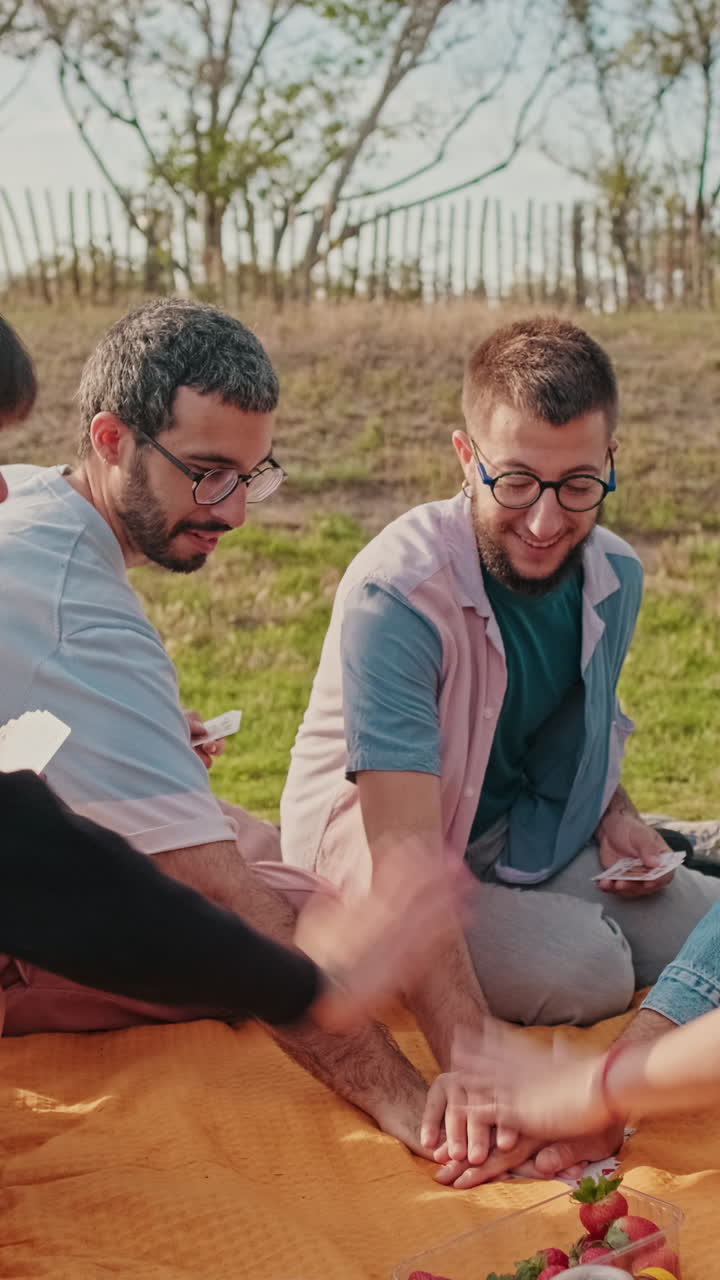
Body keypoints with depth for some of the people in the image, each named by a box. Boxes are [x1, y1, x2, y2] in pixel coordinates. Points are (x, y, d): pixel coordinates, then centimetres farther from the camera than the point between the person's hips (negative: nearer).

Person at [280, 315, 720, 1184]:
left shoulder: (616, 577, -7)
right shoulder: (395, 591, -31)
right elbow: (404, 849, -40)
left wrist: (615, 816, -7)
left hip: (534, 845, 6)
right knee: (587, 970, -27)